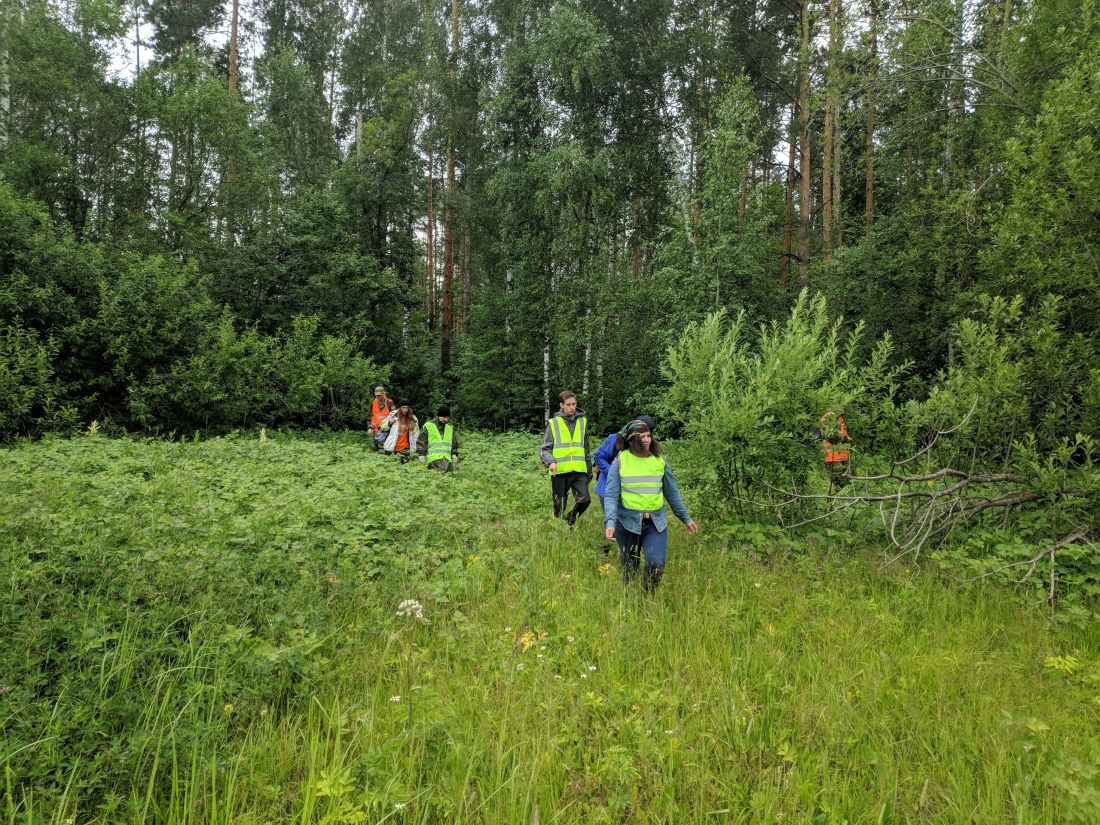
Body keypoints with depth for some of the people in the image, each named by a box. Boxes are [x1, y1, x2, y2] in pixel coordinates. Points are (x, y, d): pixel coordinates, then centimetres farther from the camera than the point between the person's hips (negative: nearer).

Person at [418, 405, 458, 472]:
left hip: (447, 458, 5)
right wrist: (422, 454, -2)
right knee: (441, 471, -27)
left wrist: (454, 454, 14)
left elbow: (454, 442, 27)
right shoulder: (428, 426, 6)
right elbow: (421, 441, 6)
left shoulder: (450, 428, 21)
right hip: (434, 458, -5)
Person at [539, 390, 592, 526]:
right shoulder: (553, 423, 1)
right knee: (559, 507, 5)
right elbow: (544, 449, -2)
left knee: (584, 500, -16)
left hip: (579, 471, 2)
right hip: (560, 472, -2)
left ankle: (570, 520, 11)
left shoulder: (582, 421, 11)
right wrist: (551, 461, -22)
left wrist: (589, 471, 18)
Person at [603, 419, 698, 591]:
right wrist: (610, 522, -22)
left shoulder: (659, 460, 2)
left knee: (656, 565, -10)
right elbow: (611, 495, -8)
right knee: (629, 568, 9)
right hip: (628, 522, -1)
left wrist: (686, 518, 15)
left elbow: (672, 492, 12)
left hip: (656, 522, 2)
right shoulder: (620, 461, -6)